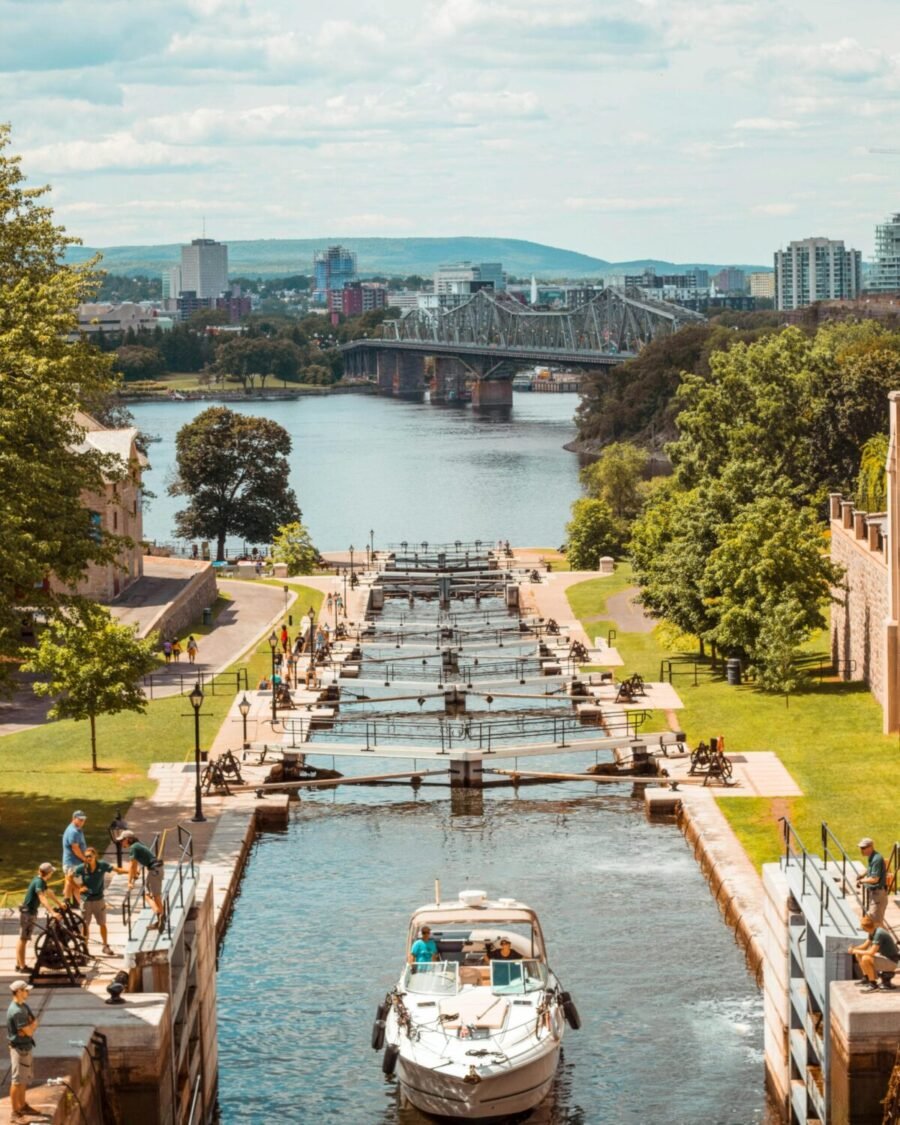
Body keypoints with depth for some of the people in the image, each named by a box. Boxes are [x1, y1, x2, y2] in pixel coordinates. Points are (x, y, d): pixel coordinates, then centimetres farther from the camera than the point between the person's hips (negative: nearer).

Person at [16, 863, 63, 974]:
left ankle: (19, 965, 23)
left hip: (30, 912, 10)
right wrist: (52, 912, -43)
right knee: (23, 939, -4)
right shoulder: (38, 882, -22)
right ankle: (22, 967, 1)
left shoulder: (41, 881, 9)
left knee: (23, 939, 15)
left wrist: (60, 904, 29)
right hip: (27, 913, -10)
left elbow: (49, 893, 23)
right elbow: (42, 899, -34)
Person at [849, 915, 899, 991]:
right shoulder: (872, 932, 0)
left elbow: (871, 952, -31)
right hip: (883, 956, 10)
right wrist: (854, 948, -7)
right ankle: (867, 978, 18)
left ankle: (873, 984, -15)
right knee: (858, 955, 10)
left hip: (891, 962, -10)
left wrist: (856, 951, -20)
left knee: (865, 959, -30)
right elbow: (865, 946, 11)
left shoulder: (879, 934, -28)